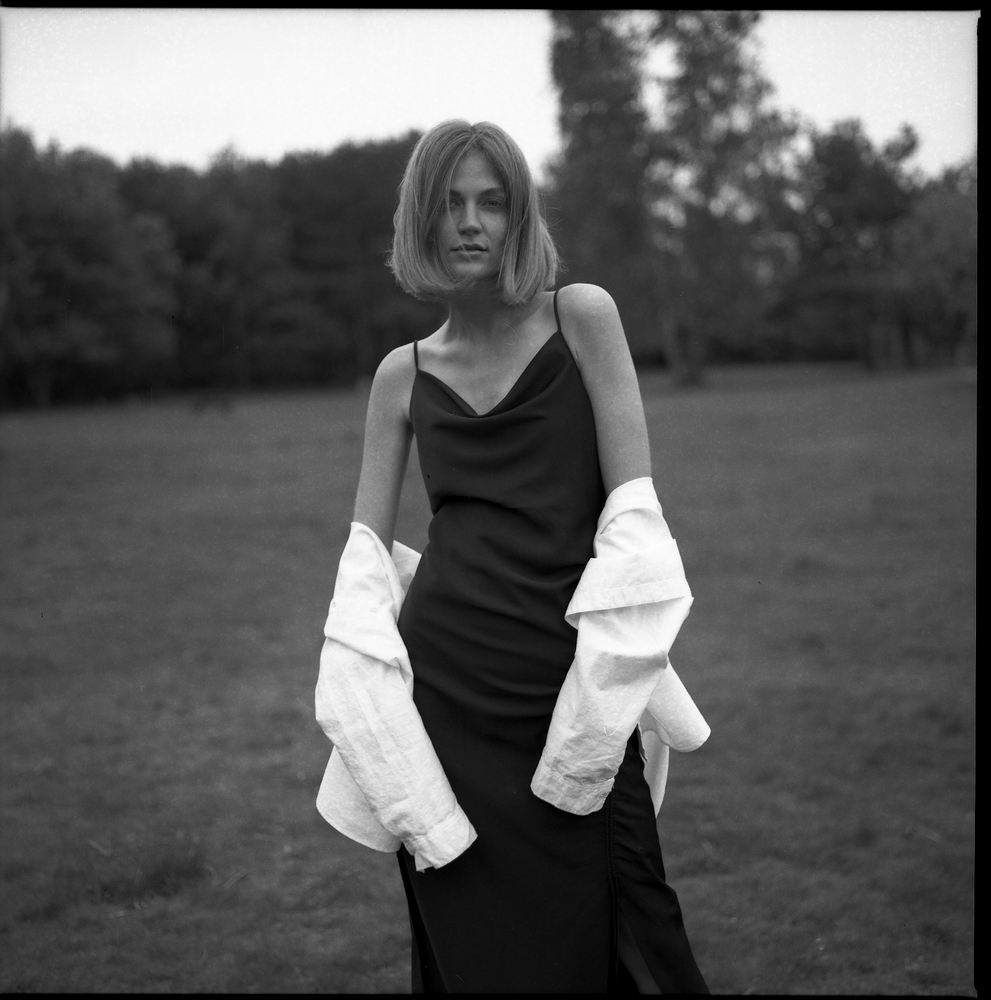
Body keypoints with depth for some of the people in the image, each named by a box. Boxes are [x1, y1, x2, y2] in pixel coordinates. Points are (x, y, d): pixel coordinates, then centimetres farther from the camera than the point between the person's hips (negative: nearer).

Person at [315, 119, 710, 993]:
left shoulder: (582, 317, 0)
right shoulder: (404, 374, 8)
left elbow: (634, 511, -5)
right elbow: (368, 555, 6)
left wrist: (608, 687, -11)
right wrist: (374, 715, -5)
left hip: (573, 682, -2)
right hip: (443, 691, 2)